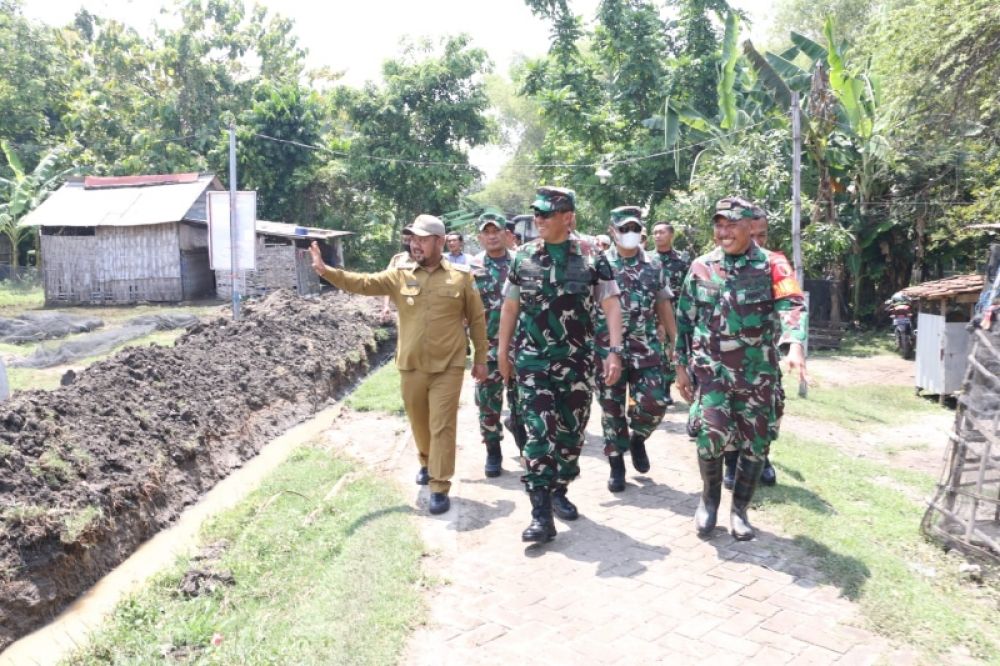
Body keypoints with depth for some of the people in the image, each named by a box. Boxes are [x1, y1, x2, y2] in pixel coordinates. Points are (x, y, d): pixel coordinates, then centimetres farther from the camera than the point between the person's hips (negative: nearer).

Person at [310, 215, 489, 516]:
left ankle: (440, 488, 5)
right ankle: (427, 463, 44)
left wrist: (480, 359, 4)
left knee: (442, 427, -2)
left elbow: (477, 320, 3)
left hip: (447, 367, -3)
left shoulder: (461, 277, -3)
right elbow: (362, 283, -7)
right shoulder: (399, 275, 2)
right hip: (410, 366, 3)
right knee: (419, 423, 18)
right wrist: (325, 270, -19)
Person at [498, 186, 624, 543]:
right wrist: (503, 351, 10)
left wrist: (615, 351, -14)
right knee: (538, 432, -7)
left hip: (576, 361, 1)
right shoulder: (523, 257, 2)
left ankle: (558, 491, 30)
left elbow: (611, 306, -4)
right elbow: (510, 306, 10)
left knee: (571, 431, 10)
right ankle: (541, 513, -5)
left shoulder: (591, 258, -3)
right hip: (532, 360, 0)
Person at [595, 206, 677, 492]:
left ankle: (637, 438, 26)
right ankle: (616, 466, 19)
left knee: (655, 404, -6)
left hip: (647, 350, 2)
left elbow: (663, 306, 12)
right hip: (608, 350, -1)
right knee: (612, 409, 4)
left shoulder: (654, 265, 7)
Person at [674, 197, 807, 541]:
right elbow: (685, 320, 9)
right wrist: (681, 366, 7)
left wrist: (795, 345, -37)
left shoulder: (772, 266, -2)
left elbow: (792, 306, -18)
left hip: (758, 371, 0)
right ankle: (710, 497, 13)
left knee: (755, 443, 5)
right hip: (712, 368, 0)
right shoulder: (701, 267, 4)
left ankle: (739, 509, 26)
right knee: (710, 433, -15)